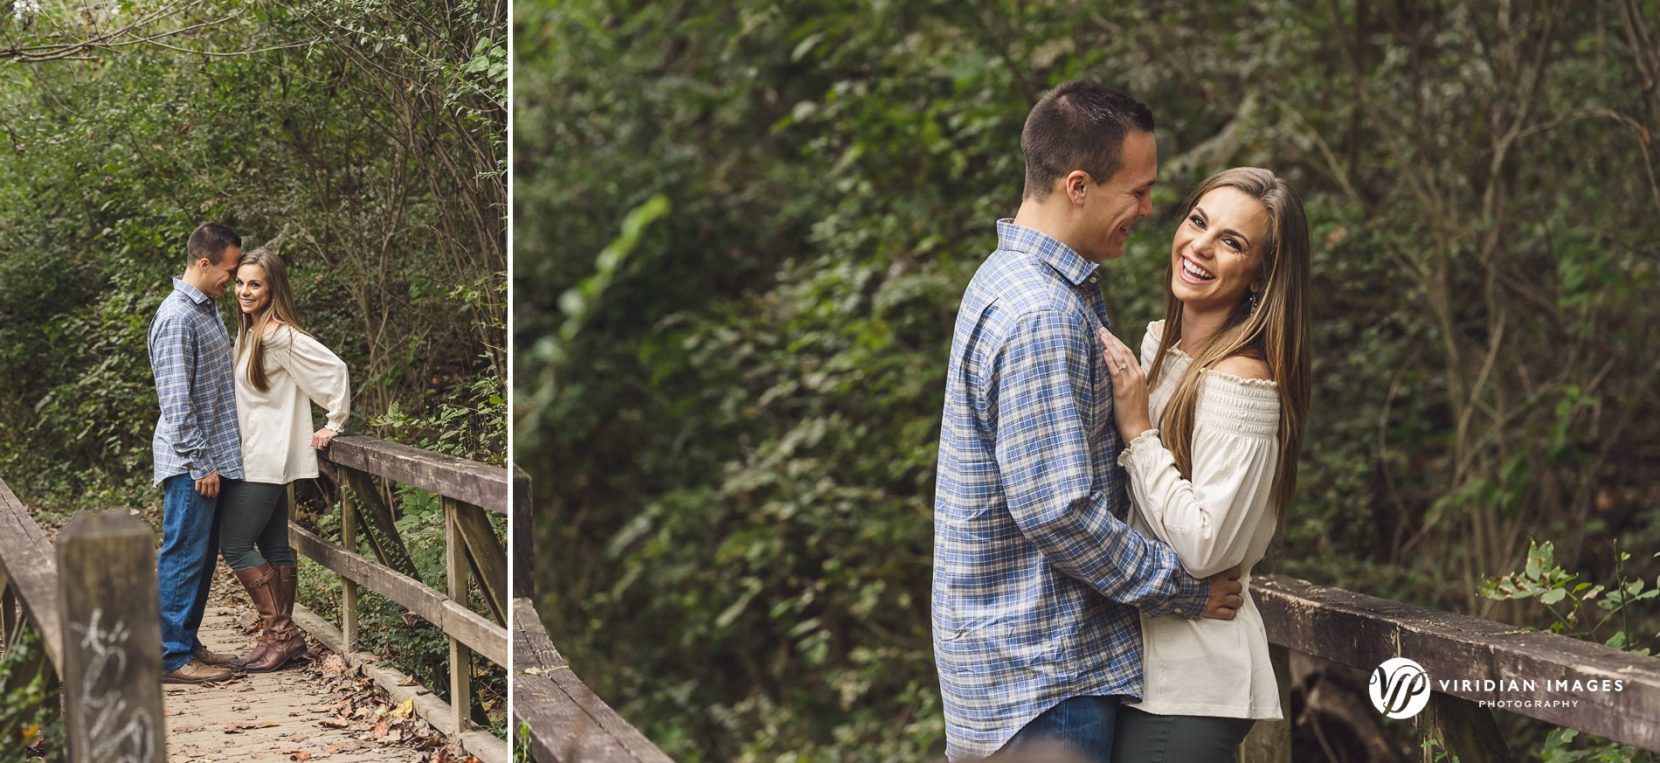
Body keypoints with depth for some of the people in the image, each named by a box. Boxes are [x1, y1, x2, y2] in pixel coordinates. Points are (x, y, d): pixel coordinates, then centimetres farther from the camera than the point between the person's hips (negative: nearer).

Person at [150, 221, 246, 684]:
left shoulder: (208, 309, 14)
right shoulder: (177, 318, -17)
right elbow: (176, 402, -20)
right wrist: (201, 465, -19)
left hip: (213, 458, 10)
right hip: (191, 463, -10)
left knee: (202, 557, 14)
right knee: (184, 556, -4)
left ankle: (188, 645, 22)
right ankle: (173, 658, 1)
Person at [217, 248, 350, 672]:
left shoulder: (278, 334, -17)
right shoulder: (249, 332, 12)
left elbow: (335, 370, -21)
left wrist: (333, 426, -13)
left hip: (267, 458, -9)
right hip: (255, 457, 9)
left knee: (236, 545, -7)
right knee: (273, 548, 11)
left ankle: (280, 632, -1)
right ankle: (282, 636, 16)